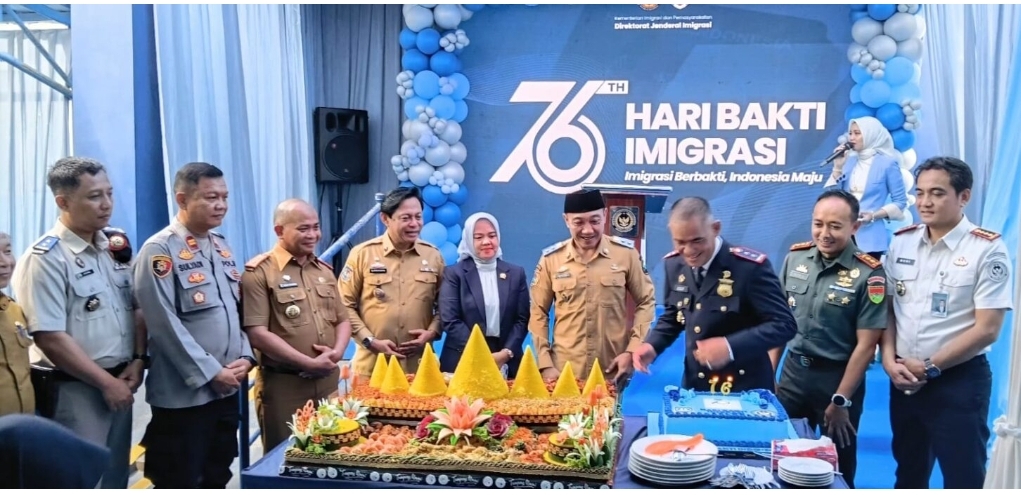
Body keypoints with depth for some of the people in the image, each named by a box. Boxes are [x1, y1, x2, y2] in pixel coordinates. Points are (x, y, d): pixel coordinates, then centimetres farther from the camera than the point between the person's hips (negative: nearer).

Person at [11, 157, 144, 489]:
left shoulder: (114, 248, 7)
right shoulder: (46, 258, -15)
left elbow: (135, 309, 13)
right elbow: (50, 338, -19)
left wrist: (137, 361, -2)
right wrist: (105, 382, -16)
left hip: (120, 383, 7)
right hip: (77, 390, -7)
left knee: (116, 476, 17)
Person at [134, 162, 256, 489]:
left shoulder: (222, 247, 11)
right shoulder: (160, 250, -12)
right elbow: (166, 324, -18)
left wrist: (246, 357, -1)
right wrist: (211, 372, -16)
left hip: (226, 389, 7)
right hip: (183, 394, -7)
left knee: (217, 479, 17)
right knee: (180, 484, 4)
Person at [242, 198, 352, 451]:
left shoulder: (325, 271, 13)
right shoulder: (259, 273, -9)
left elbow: (342, 320, 17)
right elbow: (257, 334, -16)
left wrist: (337, 351, -6)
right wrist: (309, 363, -17)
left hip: (328, 383, 6)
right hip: (284, 386, -6)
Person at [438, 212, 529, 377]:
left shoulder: (516, 273, 8)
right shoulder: (454, 273, 1)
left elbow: (522, 319, 4)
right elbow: (450, 320, -7)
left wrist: (506, 352, -10)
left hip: (506, 363, 2)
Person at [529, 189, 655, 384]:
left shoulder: (626, 253, -2)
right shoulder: (551, 259, -1)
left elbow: (646, 302, 6)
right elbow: (538, 313, 6)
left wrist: (632, 350, -4)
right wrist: (545, 364, -1)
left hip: (613, 371, 0)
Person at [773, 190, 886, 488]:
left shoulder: (868, 274, -14)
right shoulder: (795, 258, -1)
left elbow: (866, 345, -12)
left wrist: (841, 400, -12)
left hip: (837, 377, -4)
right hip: (792, 373, 4)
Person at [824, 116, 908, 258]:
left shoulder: (887, 163, -3)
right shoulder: (849, 160, 10)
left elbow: (900, 202, -3)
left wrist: (874, 216, -15)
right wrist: (838, 167, -2)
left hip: (870, 235, -4)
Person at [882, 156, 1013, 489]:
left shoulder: (987, 249, -11)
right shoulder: (901, 243, 3)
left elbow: (986, 329, -14)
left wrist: (930, 367, -13)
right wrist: (889, 360, -6)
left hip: (959, 381, -5)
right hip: (904, 380, 5)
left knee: (962, 479, 6)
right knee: (908, 474, 19)